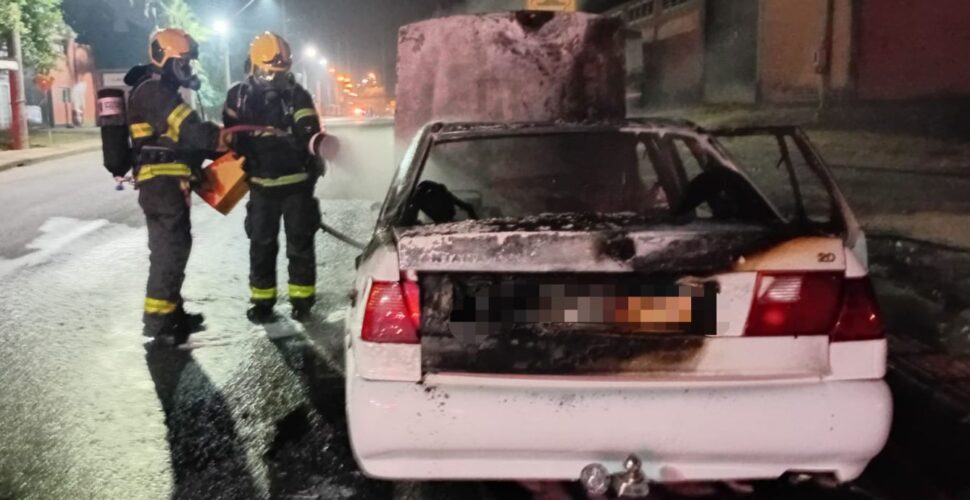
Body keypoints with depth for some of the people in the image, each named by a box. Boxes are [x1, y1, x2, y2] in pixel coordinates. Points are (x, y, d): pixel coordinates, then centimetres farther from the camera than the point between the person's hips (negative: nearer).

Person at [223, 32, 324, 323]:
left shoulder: (298, 95, -5)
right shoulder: (239, 96, 0)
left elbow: (308, 134, -7)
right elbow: (230, 137, 9)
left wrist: (315, 142, -26)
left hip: (296, 183, -1)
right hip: (261, 186, 2)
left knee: (300, 243, 6)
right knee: (261, 244, 9)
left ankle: (301, 299, 17)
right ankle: (262, 300, 20)